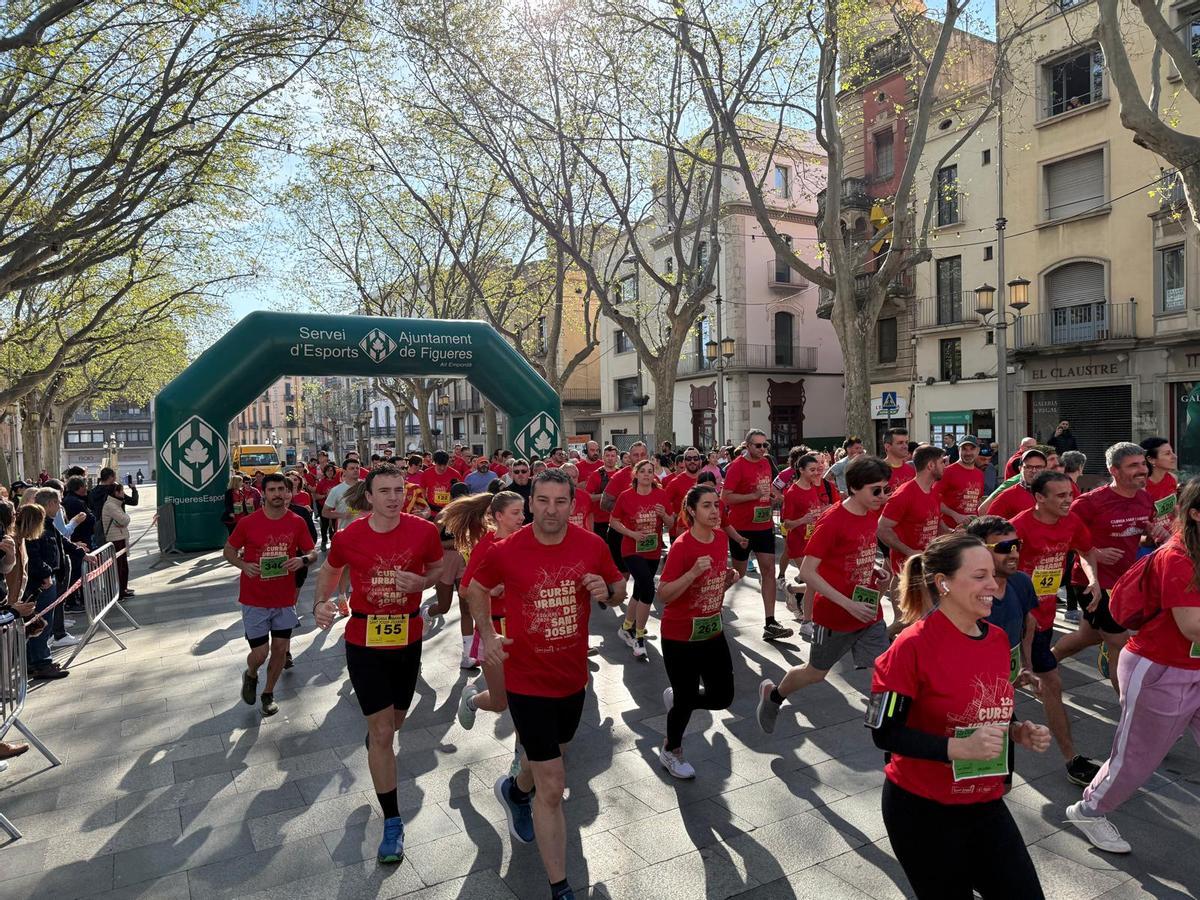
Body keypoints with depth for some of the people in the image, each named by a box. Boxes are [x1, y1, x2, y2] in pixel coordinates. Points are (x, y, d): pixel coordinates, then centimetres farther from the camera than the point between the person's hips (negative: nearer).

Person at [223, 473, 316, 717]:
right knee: (260, 653, -3)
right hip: (254, 600, -2)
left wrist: (303, 560, -18)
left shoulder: (297, 522, -4)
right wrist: (243, 565, -16)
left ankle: (268, 693, 33)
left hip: (284, 599, 2)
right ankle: (250, 676, 34)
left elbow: (313, 553, 5)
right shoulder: (248, 522, -9)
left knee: (280, 649, 9)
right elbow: (228, 550, 3)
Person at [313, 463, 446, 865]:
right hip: (364, 642, -2)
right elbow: (330, 572, 9)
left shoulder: (424, 531, -13)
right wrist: (321, 605, -8)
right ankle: (392, 822, 14)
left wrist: (422, 582, -17)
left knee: (394, 721, 22)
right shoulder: (348, 536, -11)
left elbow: (438, 569, 4)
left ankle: (373, 743, 61)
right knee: (382, 731, -2)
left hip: (408, 639, 2)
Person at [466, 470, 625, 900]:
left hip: (573, 676, 4)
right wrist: (487, 634, -6)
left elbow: (620, 590, 4)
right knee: (552, 785, -3)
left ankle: (515, 789, 64)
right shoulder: (506, 551, -17)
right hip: (528, 682, -4)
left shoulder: (592, 546, -11)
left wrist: (606, 592, -18)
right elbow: (476, 589, 4)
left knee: (550, 752, 29)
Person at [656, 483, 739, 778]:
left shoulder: (722, 538, -1)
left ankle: (675, 698, 38)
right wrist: (694, 572, -33)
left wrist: (729, 579, -6)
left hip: (713, 630, 6)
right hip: (680, 637, -6)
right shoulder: (681, 546, -22)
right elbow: (663, 596, -22)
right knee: (687, 700, 6)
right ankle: (670, 751, 35)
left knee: (723, 697, 10)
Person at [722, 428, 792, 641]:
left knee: (769, 570, 0)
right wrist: (755, 495, -23)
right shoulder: (737, 466, -13)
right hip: (742, 528, -6)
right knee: (738, 573, 7)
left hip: (764, 526, 6)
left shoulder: (766, 463, 8)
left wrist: (771, 493, 3)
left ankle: (770, 624, 2)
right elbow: (725, 497, -18)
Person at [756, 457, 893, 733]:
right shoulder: (831, 521, -22)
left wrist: (875, 571, -1)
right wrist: (848, 604, -25)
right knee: (816, 673, 15)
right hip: (835, 615, -5)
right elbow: (807, 573, -23)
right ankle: (772, 694, 43)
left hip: (870, 613, 6)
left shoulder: (873, 513, 0)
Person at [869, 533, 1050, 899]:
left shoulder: (999, 639, 1)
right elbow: (885, 733, -19)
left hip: (985, 804, 6)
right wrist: (958, 748, -27)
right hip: (923, 810, -6)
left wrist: (1018, 732, -4)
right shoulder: (913, 646, -22)